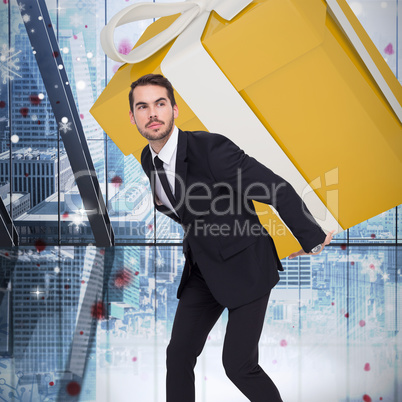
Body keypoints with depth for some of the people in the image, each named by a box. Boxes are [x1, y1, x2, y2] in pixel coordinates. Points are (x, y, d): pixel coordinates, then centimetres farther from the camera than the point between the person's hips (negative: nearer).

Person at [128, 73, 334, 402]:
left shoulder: (211, 147, -23)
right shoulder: (148, 159, 1)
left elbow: (279, 190, -19)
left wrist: (313, 240, -13)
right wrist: (161, 202, 5)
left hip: (245, 267, -7)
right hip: (203, 269, 7)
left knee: (238, 364, -7)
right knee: (179, 355, 5)